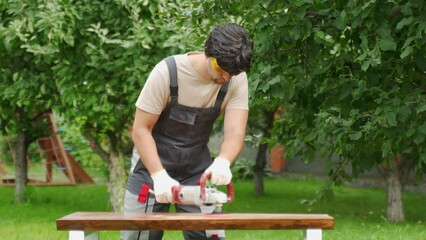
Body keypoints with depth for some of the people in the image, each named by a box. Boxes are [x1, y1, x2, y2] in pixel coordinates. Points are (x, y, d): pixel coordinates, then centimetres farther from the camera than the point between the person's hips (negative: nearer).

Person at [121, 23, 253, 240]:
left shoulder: (236, 79, -13)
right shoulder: (167, 73, -22)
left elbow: (235, 132, -18)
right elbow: (141, 130, -19)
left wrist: (223, 161, -41)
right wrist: (159, 175, -32)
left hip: (197, 166, 3)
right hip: (153, 161, -3)